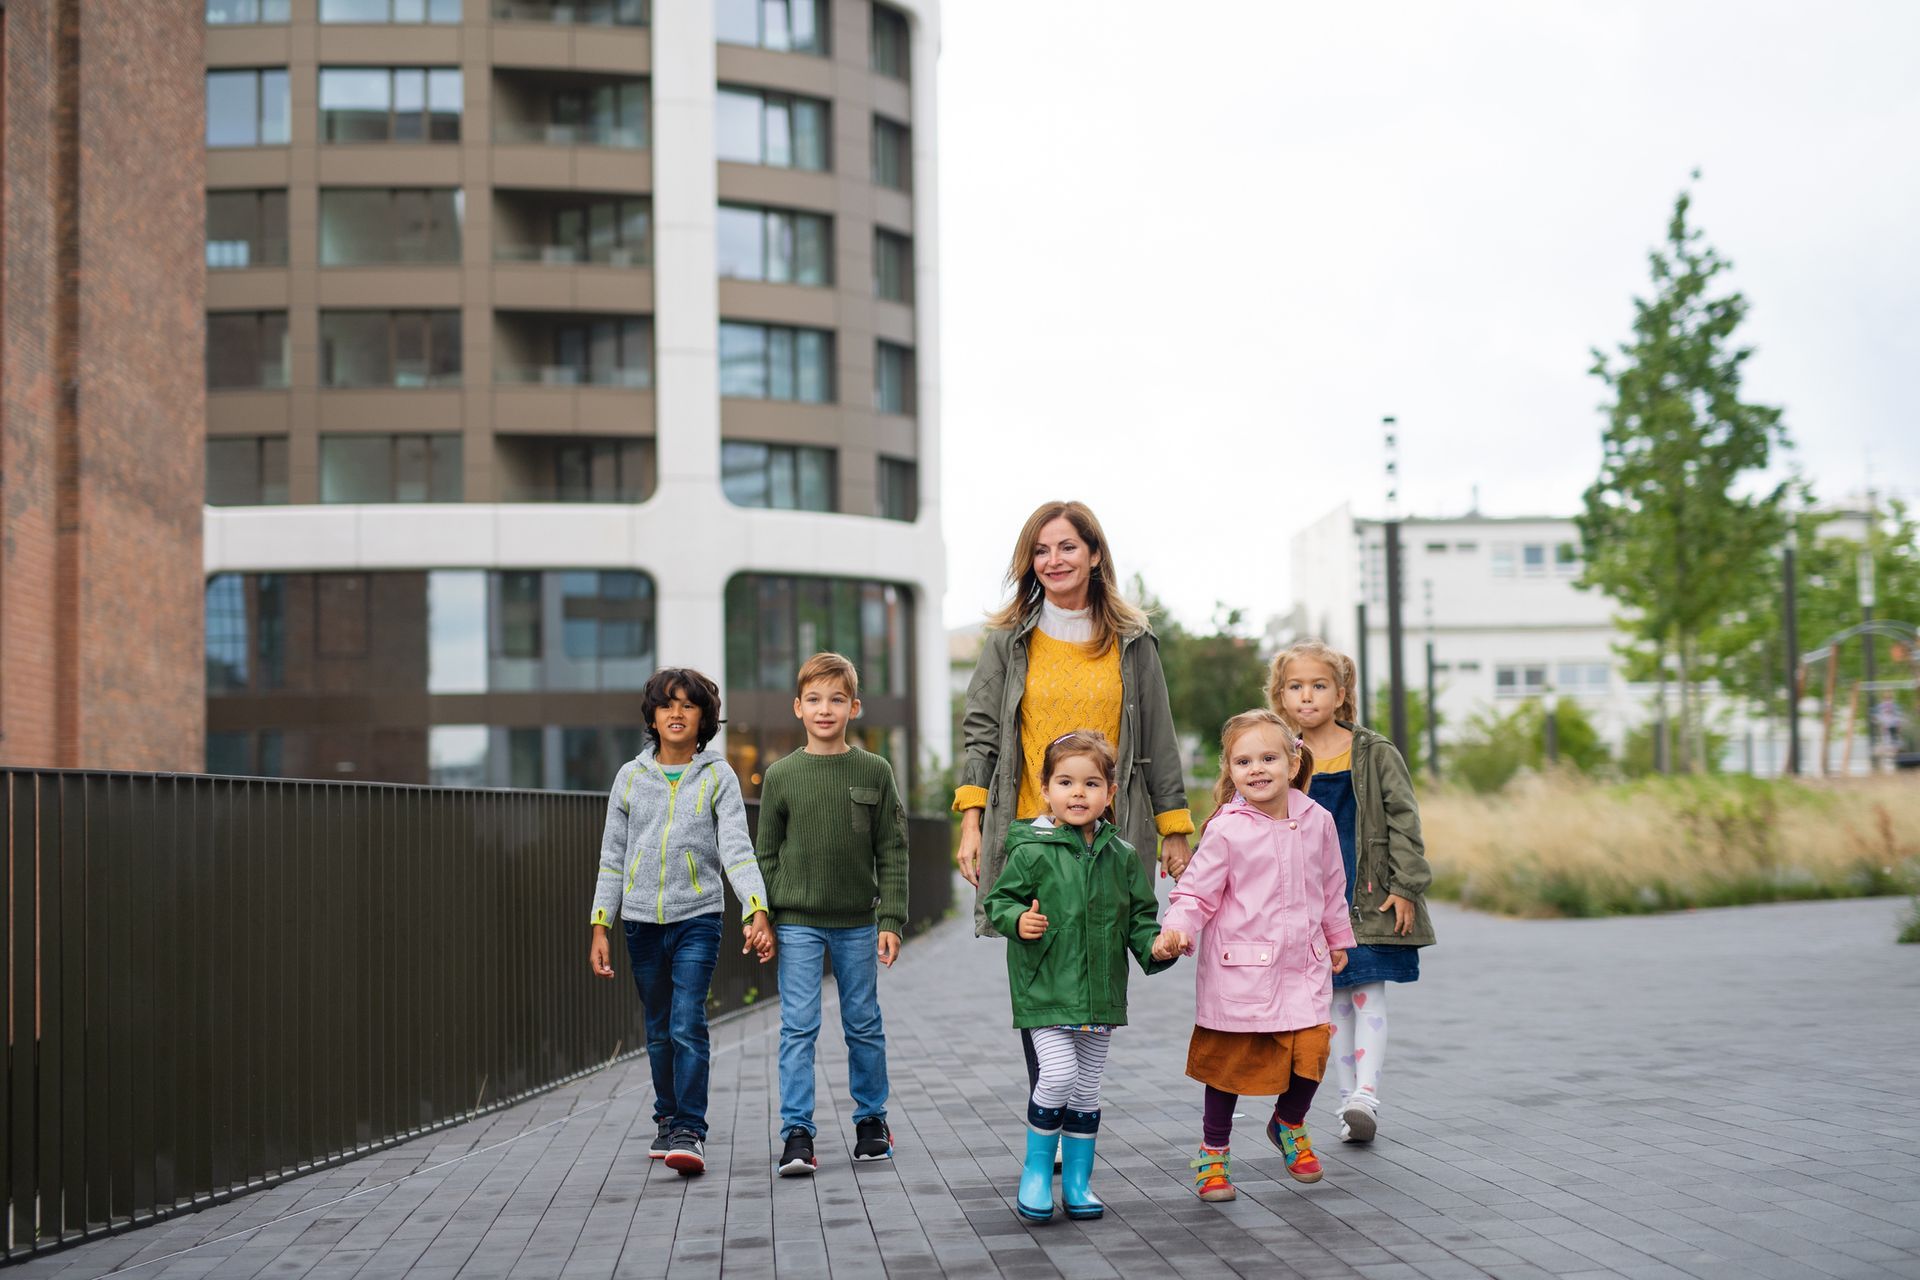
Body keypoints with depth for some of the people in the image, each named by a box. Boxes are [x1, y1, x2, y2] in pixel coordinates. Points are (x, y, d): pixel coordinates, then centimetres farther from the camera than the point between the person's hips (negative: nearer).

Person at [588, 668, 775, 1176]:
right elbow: (613, 857, 11)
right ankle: (667, 1120, 27)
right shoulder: (631, 777, 7)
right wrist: (601, 927, 6)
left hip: (698, 917, -3)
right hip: (642, 920, 3)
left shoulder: (718, 777, 0)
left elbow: (737, 849, -9)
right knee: (659, 1030, 12)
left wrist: (757, 912, -23)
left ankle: (690, 1133, -12)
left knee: (688, 1026, -14)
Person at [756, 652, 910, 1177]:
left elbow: (892, 852, 2)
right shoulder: (781, 775, 0)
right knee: (798, 1027, -5)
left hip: (857, 922, 1)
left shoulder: (875, 771, 0)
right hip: (797, 922, -1)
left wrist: (891, 921, -4)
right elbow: (767, 854, 5)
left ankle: (872, 1120, 25)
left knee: (864, 1025, 11)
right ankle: (797, 1134, -2)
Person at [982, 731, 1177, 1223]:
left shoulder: (1121, 856, 4)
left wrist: (1154, 946, -6)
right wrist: (1017, 920, -21)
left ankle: (1077, 1180, 24)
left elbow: (1140, 915, 12)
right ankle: (1036, 1169, 4)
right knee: (1058, 1073, -17)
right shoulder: (1031, 851, -8)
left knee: (1087, 1087, 11)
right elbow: (999, 900, -1)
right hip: (1045, 988, -4)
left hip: (1100, 992, 4)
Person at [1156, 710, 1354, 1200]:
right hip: (1239, 970, -3)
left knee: (1311, 1050, -5)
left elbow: (1331, 886, 19)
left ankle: (1289, 1123, 26)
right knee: (1230, 1060, 3)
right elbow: (1197, 891, -7)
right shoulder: (1225, 830, -9)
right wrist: (1176, 930, -25)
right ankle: (1213, 1153, 21)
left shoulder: (1317, 820, 4)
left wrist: (1337, 939, 28)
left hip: (1304, 966, 3)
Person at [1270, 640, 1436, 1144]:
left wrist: (1405, 887, -10)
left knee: (1368, 994, -5)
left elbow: (1403, 820, -4)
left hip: (1369, 896, -3)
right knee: (1337, 999, 8)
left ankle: (1366, 1094, -8)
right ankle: (1352, 1097, 13)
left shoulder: (1374, 754, -4)